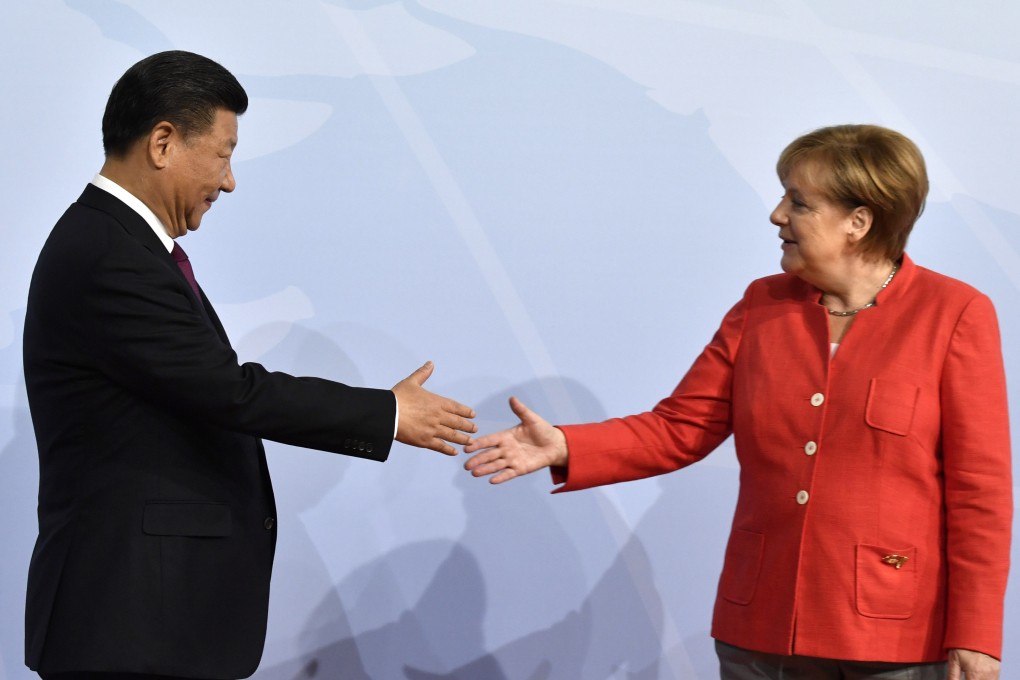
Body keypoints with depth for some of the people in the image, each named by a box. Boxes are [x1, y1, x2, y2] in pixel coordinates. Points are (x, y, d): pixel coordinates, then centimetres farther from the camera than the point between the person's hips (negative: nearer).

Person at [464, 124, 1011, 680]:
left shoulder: (955, 316, -6)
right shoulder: (761, 307, 7)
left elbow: (979, 490, -8)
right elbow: (678, 429, 6)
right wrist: (564, 448, -9)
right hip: (760, 632, 4)